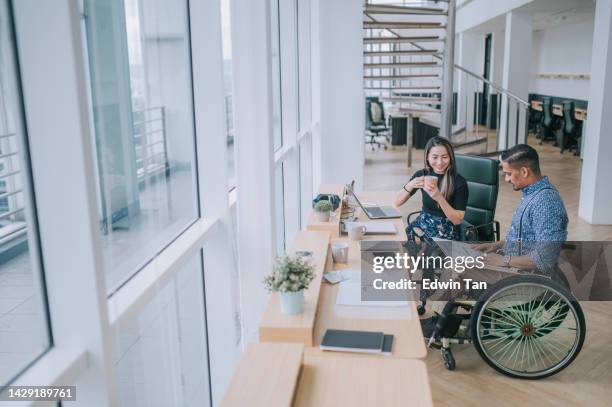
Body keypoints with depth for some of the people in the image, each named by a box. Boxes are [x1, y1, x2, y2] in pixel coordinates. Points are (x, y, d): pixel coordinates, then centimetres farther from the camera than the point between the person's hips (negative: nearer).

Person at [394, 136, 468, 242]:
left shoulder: (459, 182, -11)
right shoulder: (422, 174, -1)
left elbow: (457, 220, -13)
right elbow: (397, 202, -1)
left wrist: (439, 198, -26)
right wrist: (410, 185, -20)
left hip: (445, 233, -4)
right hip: (422, 225, 4)